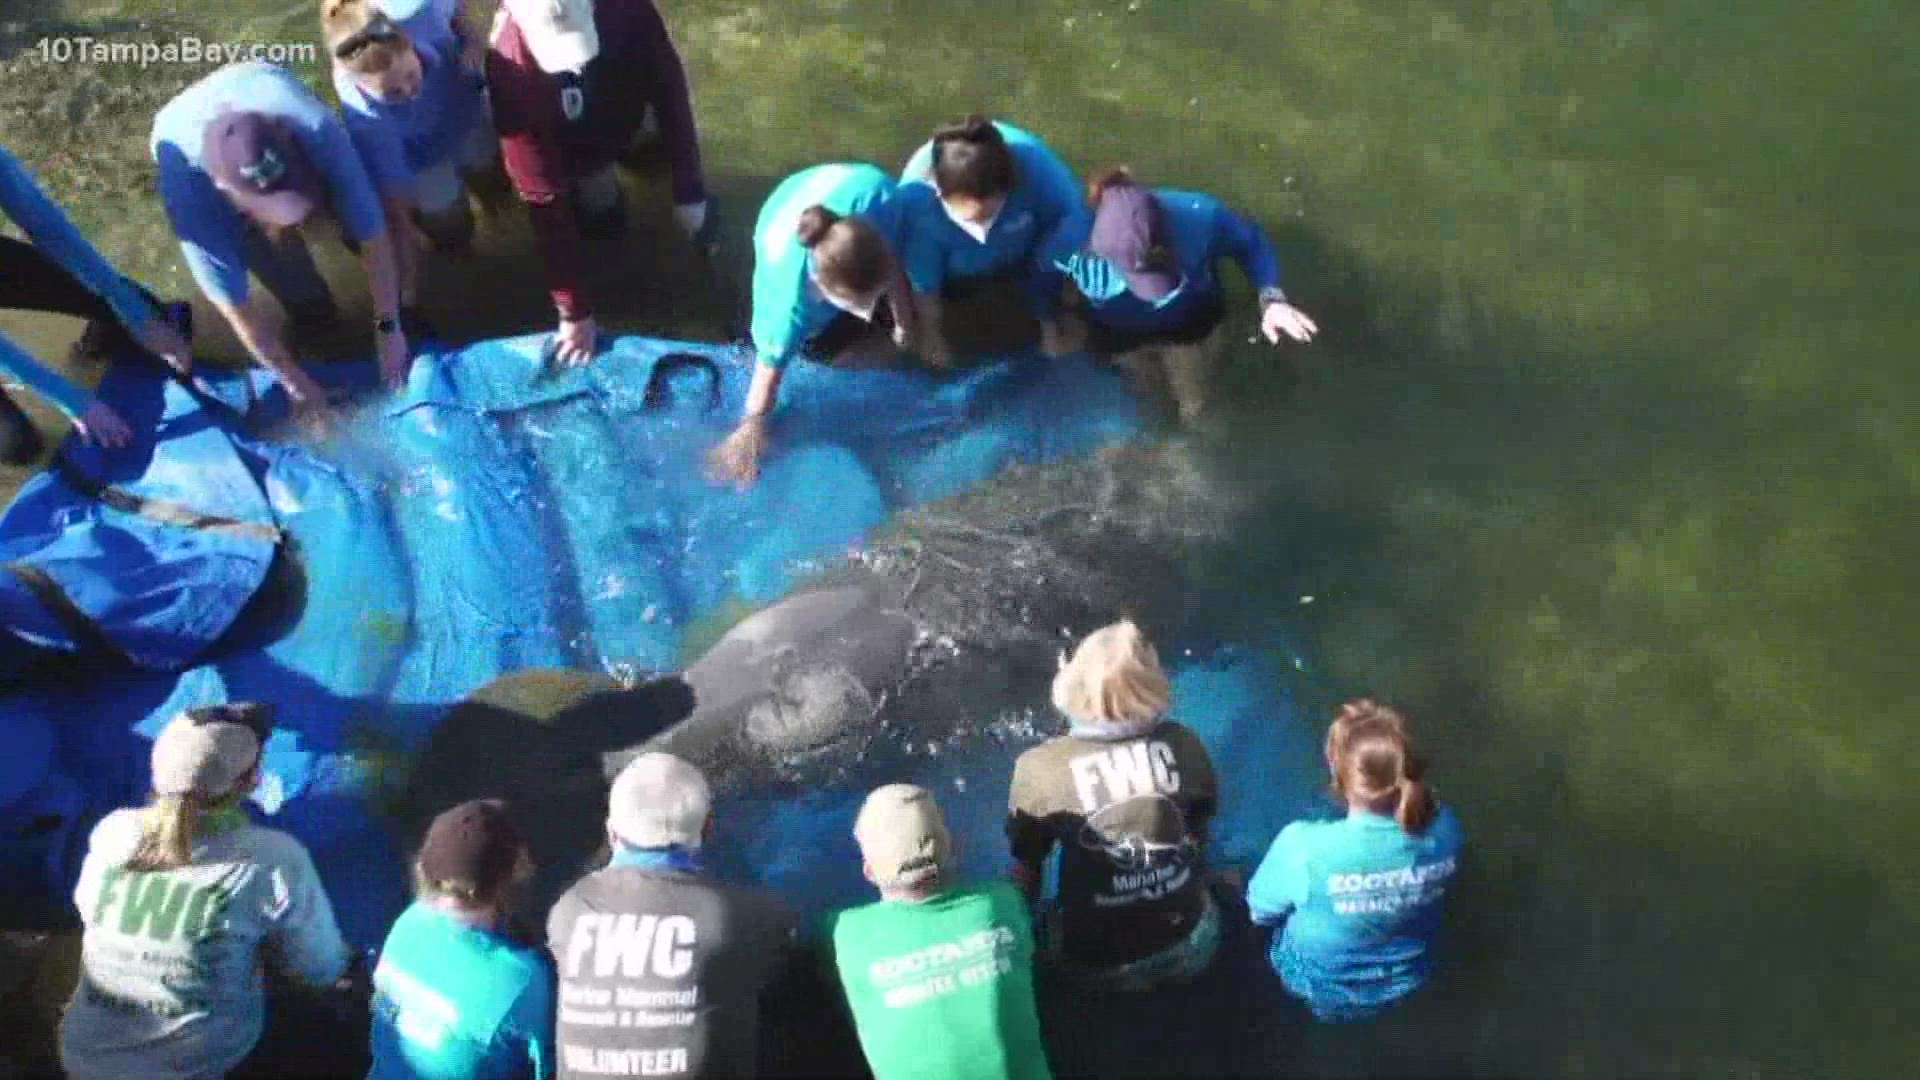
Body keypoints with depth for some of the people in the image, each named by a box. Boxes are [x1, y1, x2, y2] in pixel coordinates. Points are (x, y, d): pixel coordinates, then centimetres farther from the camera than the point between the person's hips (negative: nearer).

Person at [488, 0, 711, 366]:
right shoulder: (513, 73, -44)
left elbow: (669, 83, -24)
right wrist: (574, 311, -31)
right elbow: (544, 198, -37)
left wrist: (690, 192, -22)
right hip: (569, 147, -2)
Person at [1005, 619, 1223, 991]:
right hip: (1189, 946, 1)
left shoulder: (1040, 768, -20)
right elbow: (1200, 829, 4)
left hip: (1098, 962, -1)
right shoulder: (1181, 743, -14)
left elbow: (1026, 869, -6)